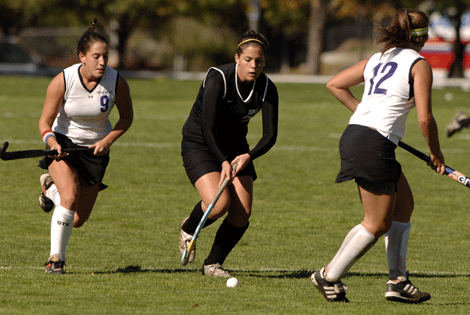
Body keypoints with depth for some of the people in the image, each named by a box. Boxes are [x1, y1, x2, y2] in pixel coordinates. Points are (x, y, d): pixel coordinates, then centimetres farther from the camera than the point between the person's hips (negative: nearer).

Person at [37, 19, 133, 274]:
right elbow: (45, 122, -12)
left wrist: (108, 141, -14)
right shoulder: (62, 81, -20)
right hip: (63, 144, -2)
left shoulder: (117, 82, -16)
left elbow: (127, 117, 1)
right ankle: (56, 258, -15)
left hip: (96, 148, 2)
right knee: (70, 197, -29)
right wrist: (52, 141, -32)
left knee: (78, 220, 2)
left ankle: (51, 187, 34)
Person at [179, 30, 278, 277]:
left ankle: (213, 263, 11)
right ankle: (188, 229, 8)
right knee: (219, 203, -25)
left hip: (234, 147, 5)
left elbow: (270, 135, -13)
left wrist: (248, 156, -30)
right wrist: (223, 161, -34)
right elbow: (207, 127, -27)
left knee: (242, 213, -9)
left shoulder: (267, 89, -11)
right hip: (199, 144, -5)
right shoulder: (218, 79, -25)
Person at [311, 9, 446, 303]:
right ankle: (329, 277, 7)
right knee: (377, 224, 2)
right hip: (374, 144, -9)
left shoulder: (377, 59, 17)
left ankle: (398, 281, 16)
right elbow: (425, 118, -10)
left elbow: (334, 84, 22)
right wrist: (436, 153, 5)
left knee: (404, 205, 17)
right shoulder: (419, 64, -4)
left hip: (355, 133, 9)